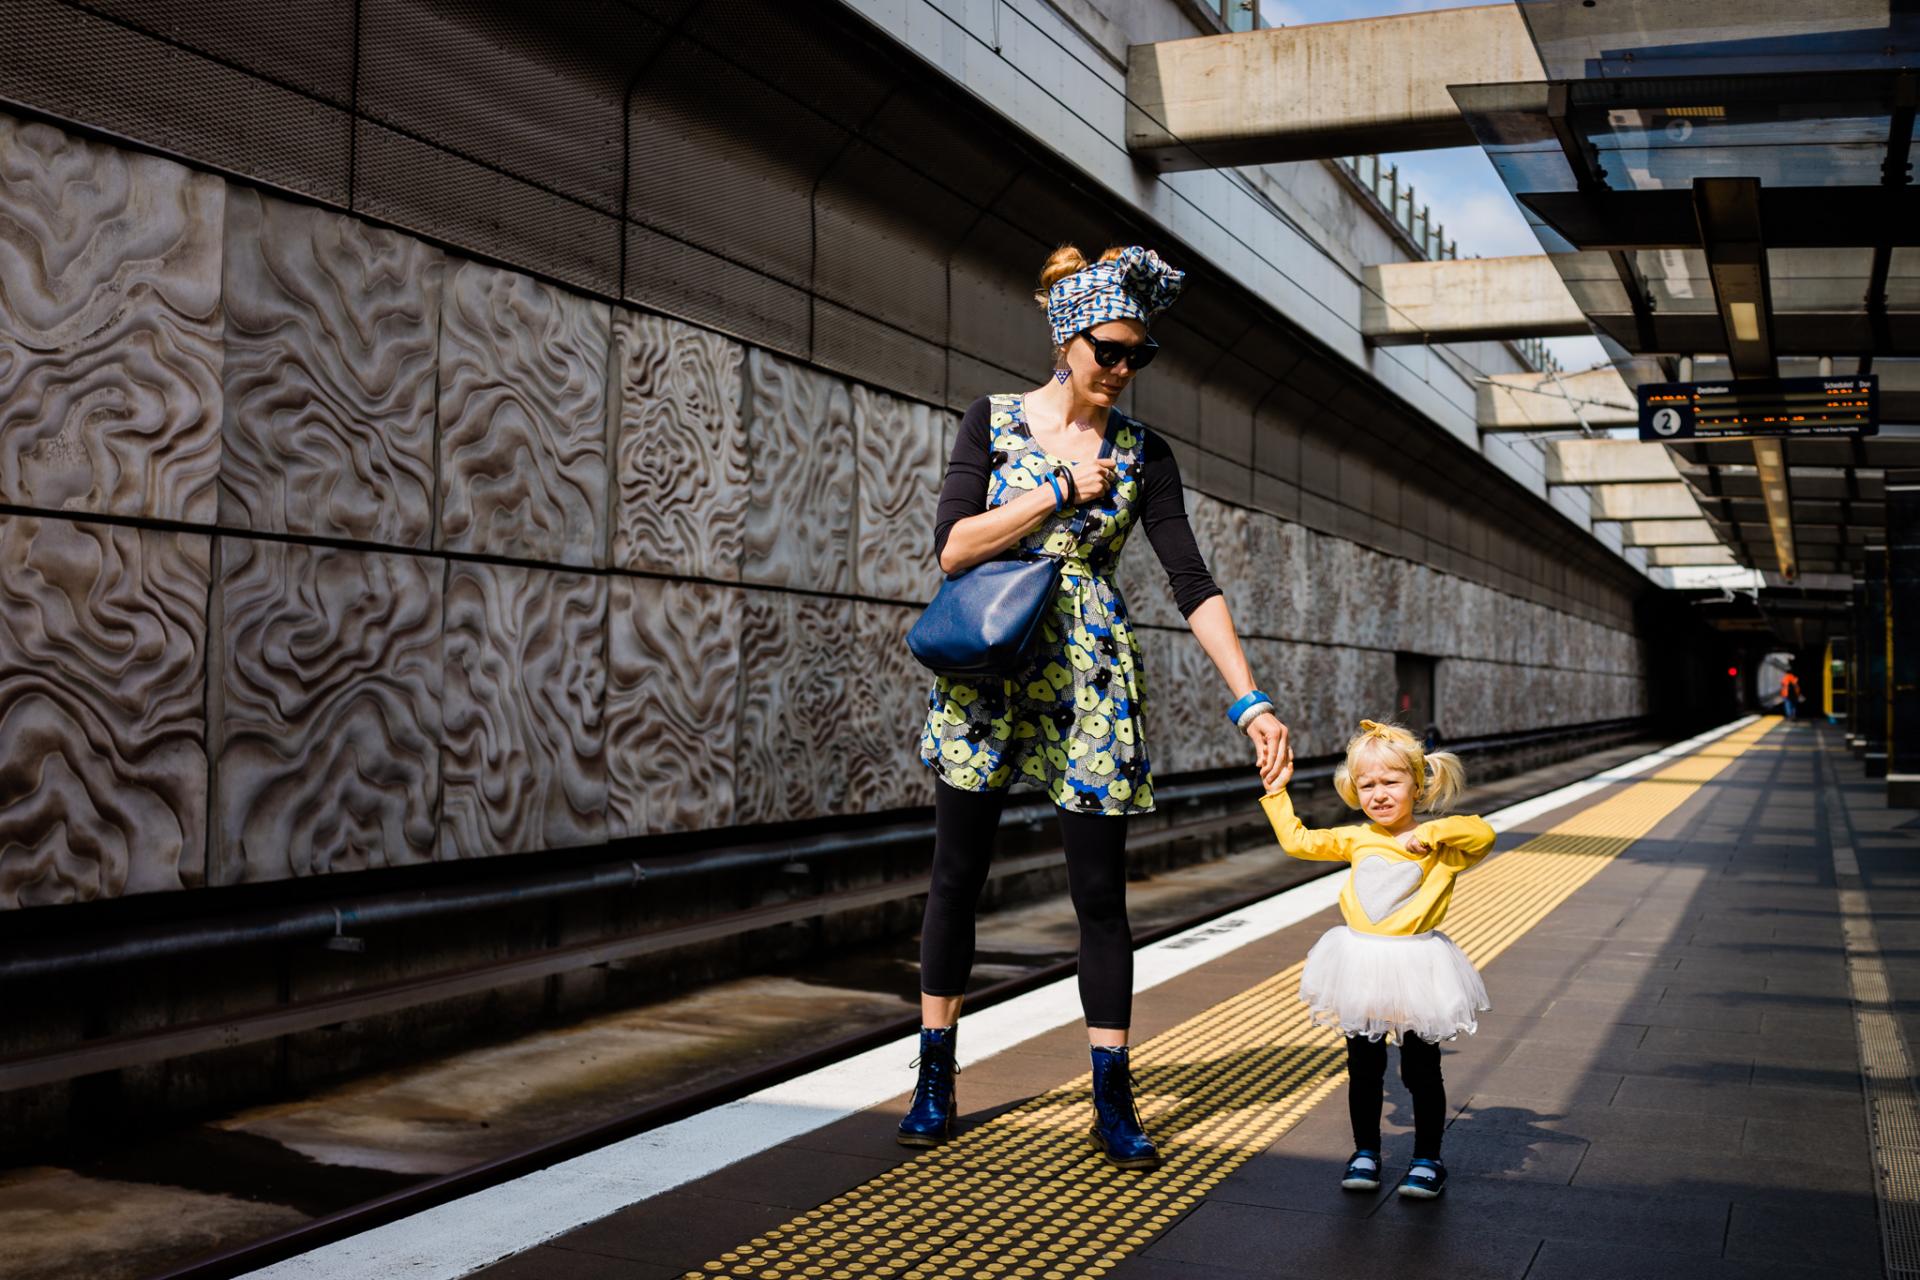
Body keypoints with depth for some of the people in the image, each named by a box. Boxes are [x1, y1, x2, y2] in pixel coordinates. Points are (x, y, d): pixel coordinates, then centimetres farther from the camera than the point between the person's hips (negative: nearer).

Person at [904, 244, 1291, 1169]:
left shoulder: (1141, 454, 4)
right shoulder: (994, 421, 3)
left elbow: (1192, 583, -2)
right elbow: (952, 549, -8)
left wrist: (1250, 701, -10)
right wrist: (1061, 492, -11)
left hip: (1093, 677, 0)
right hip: (986, 670, 0)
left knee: (1100, 890, 0)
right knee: (955, 875, 4)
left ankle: (1112, 1099, 11)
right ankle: (935, 1078, 19)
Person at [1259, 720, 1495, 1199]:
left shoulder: (1440, 848, -8)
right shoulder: (1356, 840, 5)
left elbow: (1484, 835, -25)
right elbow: (1296, 840, 13)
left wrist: (1430, 832, -28)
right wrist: (1277, 789, 15)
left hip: (1416, 968, -3)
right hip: (1360, 968, 4)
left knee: (1421, 1071, 7)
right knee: (1364, 1069, 13)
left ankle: (1427, 1159, 22)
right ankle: (1365, 1153, 27)